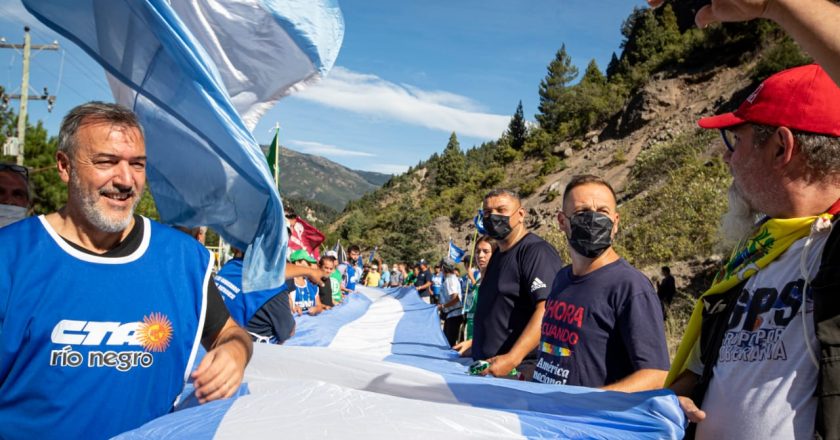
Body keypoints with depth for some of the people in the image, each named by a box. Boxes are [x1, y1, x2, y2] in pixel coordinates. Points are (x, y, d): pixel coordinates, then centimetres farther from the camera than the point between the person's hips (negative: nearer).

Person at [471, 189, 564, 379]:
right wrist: (475, 342, 21)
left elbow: (547, 312, -25)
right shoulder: (498, 255, 16)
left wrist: (512, 359, -30)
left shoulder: (536, 251, -14)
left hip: (521, 370, -8)